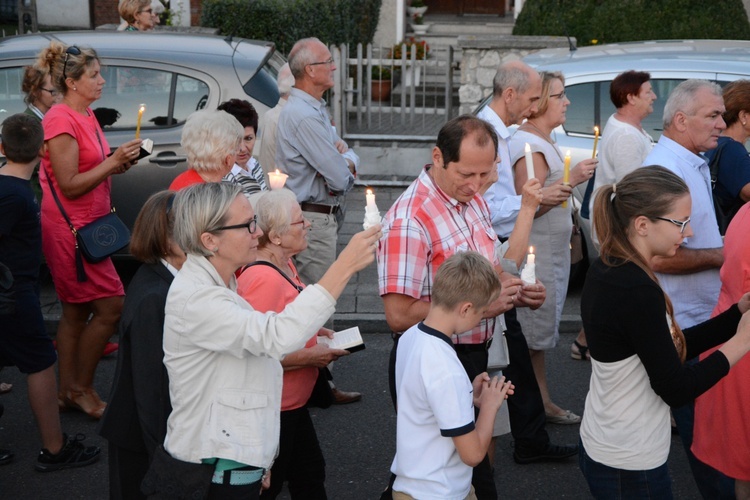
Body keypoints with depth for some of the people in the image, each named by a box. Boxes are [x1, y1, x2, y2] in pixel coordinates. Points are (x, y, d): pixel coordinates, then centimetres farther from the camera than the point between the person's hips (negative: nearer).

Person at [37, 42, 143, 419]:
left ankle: (67, 392, 22)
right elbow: (69, 185, -19)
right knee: (110, 306, -7)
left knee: (76, 311, 13)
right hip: (70, 229, -10)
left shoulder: (85, 116, 13)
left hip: (87, 226, 10)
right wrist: (113, 161, -19)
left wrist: (119, 163, 4)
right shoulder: (61, 121, -17)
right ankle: (81, 387, 7)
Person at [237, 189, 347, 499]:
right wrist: (310, 356, -20)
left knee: (310, 475, 22)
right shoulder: (264, 279, -27)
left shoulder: (285, 265, 4)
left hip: (293, 404, 10)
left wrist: (312, 332, 7)